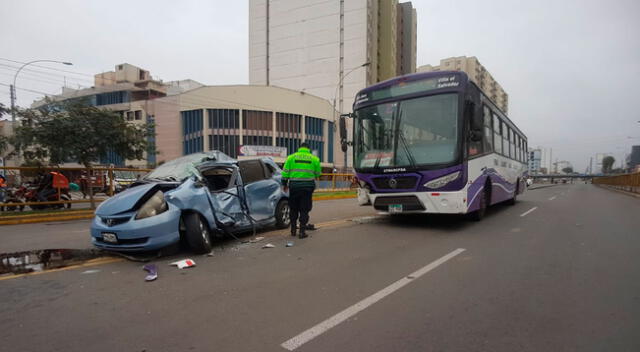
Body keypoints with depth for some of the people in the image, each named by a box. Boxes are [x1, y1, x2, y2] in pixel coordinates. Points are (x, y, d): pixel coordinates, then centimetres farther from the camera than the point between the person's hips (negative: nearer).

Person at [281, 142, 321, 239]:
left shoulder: (291, 157, 4)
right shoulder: (314, 159, 3)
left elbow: (285, 172, 3)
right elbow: (317, 174, 8)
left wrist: (284, 184, 14)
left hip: (294, 186, 1)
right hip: (307, 186, -1)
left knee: (293, 209, 15)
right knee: (304, 210, 6)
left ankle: (293, 229, 22)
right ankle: (302, 231, 5)